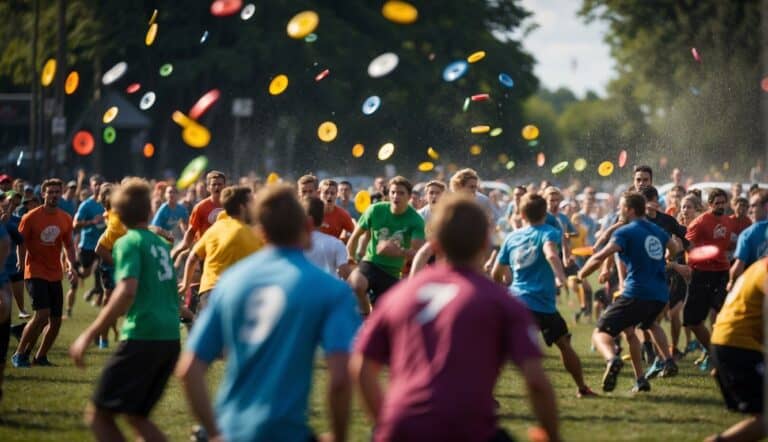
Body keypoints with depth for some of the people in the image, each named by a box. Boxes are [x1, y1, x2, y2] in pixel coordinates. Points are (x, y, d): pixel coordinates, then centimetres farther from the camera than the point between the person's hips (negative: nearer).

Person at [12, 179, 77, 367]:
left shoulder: (65, 219, 6)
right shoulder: (31, 217, -8)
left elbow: (68, 245, 15)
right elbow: (21, 243, -4)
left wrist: (71, 266, -1)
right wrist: (20, 263, -13)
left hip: (55, 274, 6)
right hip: (36, 272, -6)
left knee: (56, 320, 6)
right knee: (42, 314, -20)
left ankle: (40, 357, 23)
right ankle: (19, 354, -9)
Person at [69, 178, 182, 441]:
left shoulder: (129, 243, -5)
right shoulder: (162, 243, 16)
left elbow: (127, 291, -21)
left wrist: (89, 335, -21)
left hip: (142, 338, -8)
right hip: (170, 339, 8)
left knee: (98, 414, -3)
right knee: (136, 415, 18)